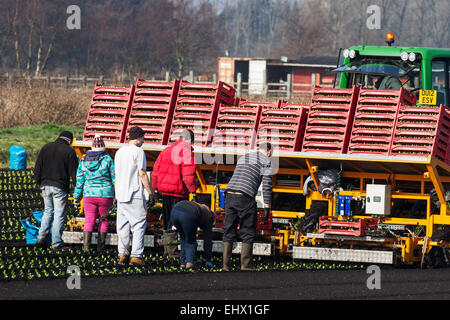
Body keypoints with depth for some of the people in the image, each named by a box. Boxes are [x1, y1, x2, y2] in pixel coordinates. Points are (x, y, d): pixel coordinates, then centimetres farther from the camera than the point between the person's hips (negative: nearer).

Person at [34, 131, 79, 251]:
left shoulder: (46, 148, 8)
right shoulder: (69, 151, -6)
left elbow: (37, 168, 9)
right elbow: (74, 172, -6)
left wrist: (39, 182, 19)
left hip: (45, 186, 5)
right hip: (60, 187, -5)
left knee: (48, 211, 20)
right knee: (59, 214, 1)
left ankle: (41, 237, 12)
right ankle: (56, 243, 1)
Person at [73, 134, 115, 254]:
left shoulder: (84, 160, 4)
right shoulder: (107, 159, -5)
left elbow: (79, 180, 6)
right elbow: (114, 178, -2)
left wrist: (76, 196, 13)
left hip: (89, 194, 2)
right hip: (105, 195, -2)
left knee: (89, 220, 3)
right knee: (104, 220, 12)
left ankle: (86, 244, -15)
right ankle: (100, 246, 13)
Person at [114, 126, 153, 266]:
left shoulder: (119, 152, 14)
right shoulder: (138, 151, -9)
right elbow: (142, 174, -12)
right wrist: (150, 192, -8)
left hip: (121, 196, 7)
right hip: (135, 195, -7)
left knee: (123, 226, 11)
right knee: (139, 225, -4)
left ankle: (122, 255, 11)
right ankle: (136, 256, -10)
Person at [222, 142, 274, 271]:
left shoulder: (243, 158, 28)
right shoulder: (266, 161, 7)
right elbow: (267, 185, -2)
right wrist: (267, 208, -2)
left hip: (229, 195, 6)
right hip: (245, 198, -6)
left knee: (229, 233, 8)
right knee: (248, 234, 3)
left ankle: (225, 265, 3)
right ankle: (244, 265, -1)